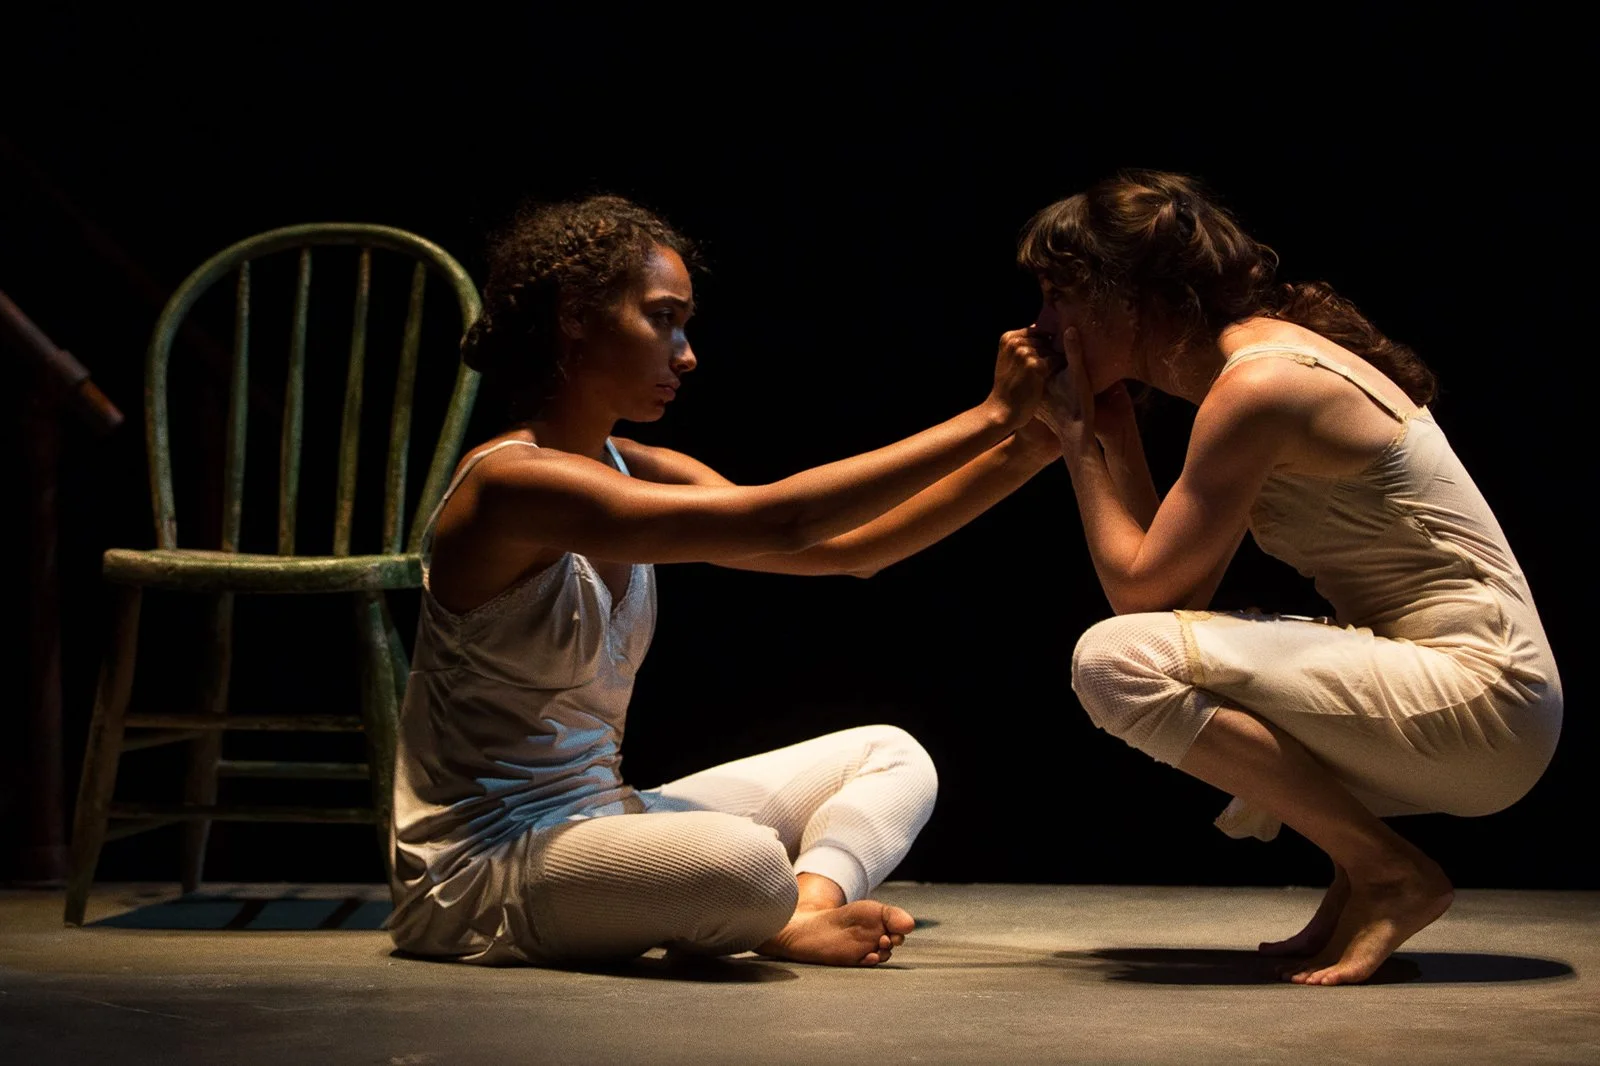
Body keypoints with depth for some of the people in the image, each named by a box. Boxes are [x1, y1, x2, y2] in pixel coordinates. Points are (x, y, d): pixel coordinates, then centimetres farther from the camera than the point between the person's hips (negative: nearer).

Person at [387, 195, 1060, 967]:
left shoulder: (637, 473, 9)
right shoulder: (511, 482, -20)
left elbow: (852, 548, 5)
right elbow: (779, 522, -28)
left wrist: (1023, 453, -4)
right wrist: (987, 419, -23)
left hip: (597, 822, 10)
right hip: (478, 870, -10)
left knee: (888, 755, 10)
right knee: (746, 865, -38)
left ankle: (810, 904, -17)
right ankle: (777, 918, -4)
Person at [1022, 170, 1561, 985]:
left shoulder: (1258, 384, -16)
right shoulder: (1260, 356, 13)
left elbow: (1140, 589, -15)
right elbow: (1182, 594, 11)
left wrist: (1078, 435, -3)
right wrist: (1111, 422, 9)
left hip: (1478, 701, -10)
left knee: (1118, 662, -22)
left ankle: (1392, 875, -9)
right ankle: (1361, 869, 9)